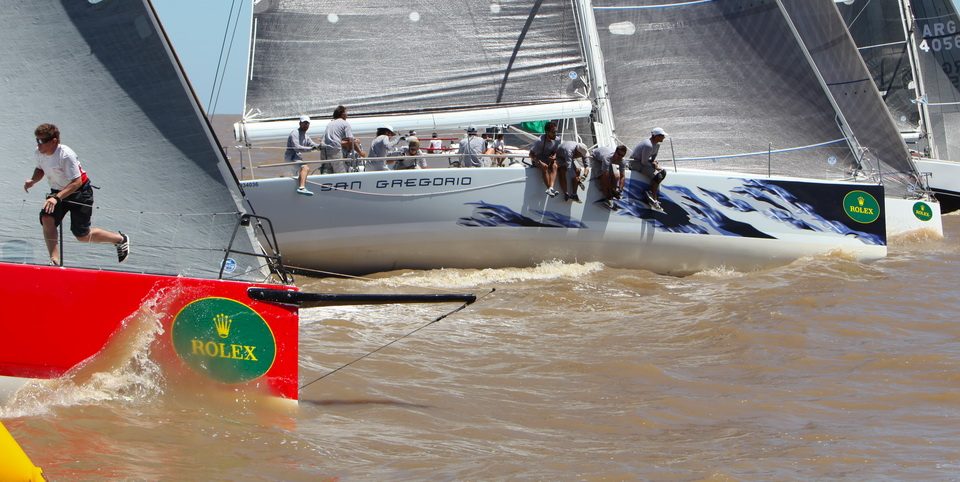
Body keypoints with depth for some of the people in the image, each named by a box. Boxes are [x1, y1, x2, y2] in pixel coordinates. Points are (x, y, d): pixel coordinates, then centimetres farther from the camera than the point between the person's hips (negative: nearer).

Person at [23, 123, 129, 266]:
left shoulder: (66, 155, -30)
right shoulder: (39, 152, -8)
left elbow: (77, 182, -31)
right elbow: (40, 169, 13)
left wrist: (57, 198, -41)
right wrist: (33, 180, -10)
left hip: (80, 193, -7)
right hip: (58, 191, 7)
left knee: (82, 236, -1)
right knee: (46, 219, -20)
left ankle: (120, 239, 24)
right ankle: (55, 261, -19)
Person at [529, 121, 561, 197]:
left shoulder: (556, 140, -7)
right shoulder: (540, 141, -22)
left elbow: (555, 152, 5)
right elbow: (531, 154, -19)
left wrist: (554, 157, -20)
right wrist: (540, 162, -34)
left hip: (549, 159, 4)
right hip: (537, 160, -4)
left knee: (554, 166, -29)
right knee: (545, 167, -35)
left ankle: (551, 187, -44)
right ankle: (549, 189, -40)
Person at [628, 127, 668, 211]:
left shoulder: (657, 145, 3)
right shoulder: (648, 145, -28)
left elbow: (653, 158, 15)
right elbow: (644, 162, -26)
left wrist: (654, 162, -6)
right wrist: (653, 165, -13)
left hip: (645, 161, 11)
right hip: (635, 163, -11)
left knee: (663, 172, 3)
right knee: (656, 176, -25)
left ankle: (651, 193, -1)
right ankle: (654, 200, -18)